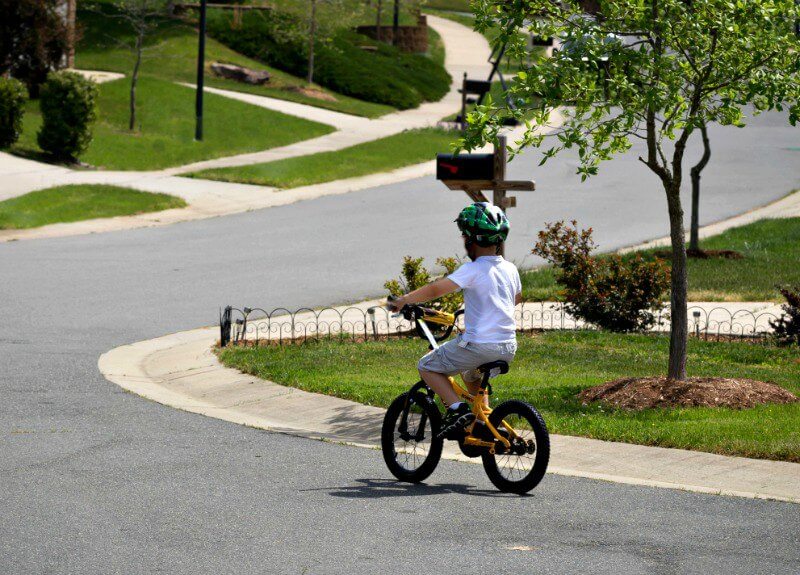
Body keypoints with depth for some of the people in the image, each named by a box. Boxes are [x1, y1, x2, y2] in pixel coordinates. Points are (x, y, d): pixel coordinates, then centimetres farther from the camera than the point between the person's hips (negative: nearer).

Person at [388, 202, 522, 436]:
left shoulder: (473, 270, -14)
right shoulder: (510, 269, 8)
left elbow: (436, 289, -20)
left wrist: (403, 300, -12)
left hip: (479, 345, -8)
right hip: (508, 348, 8)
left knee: (427, 367, 8)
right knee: (471, 373, 36)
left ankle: (456, 408, -8)